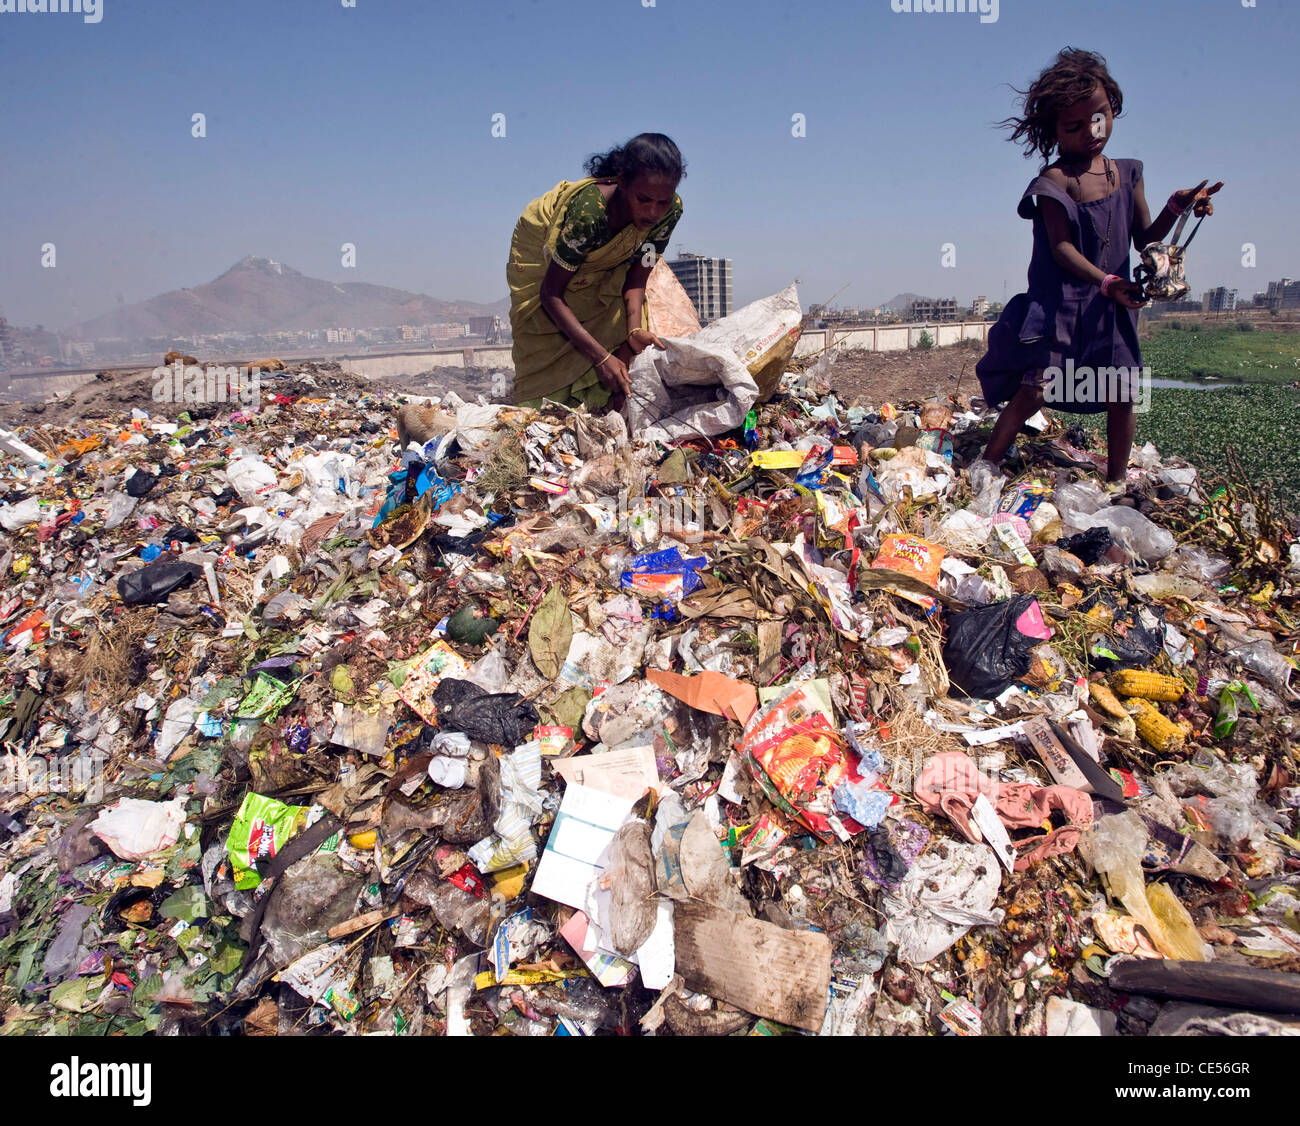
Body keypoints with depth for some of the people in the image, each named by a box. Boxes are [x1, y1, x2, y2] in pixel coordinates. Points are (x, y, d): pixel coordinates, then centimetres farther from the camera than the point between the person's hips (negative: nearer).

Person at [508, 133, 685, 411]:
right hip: (544, 255, -4)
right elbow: (551, 294, -37)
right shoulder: (588, 210, -43)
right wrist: (601, 357, -44)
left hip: (605, 264, 4)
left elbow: (638, 274, -22)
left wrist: (635, 329, -43)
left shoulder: (671, 210, -29)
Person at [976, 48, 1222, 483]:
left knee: (1122, 394, 5)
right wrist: (1108, 282, -23)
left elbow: (1144, 239, 10)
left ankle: (1116, 480, 21)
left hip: (1112, 308, 5)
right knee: (1033, 390, -9)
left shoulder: (1127, 174, 7)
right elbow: (1061, 247, -15)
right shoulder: (1055, 181, -10)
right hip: (1060, 305, -5)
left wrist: (1176, 207, -7)